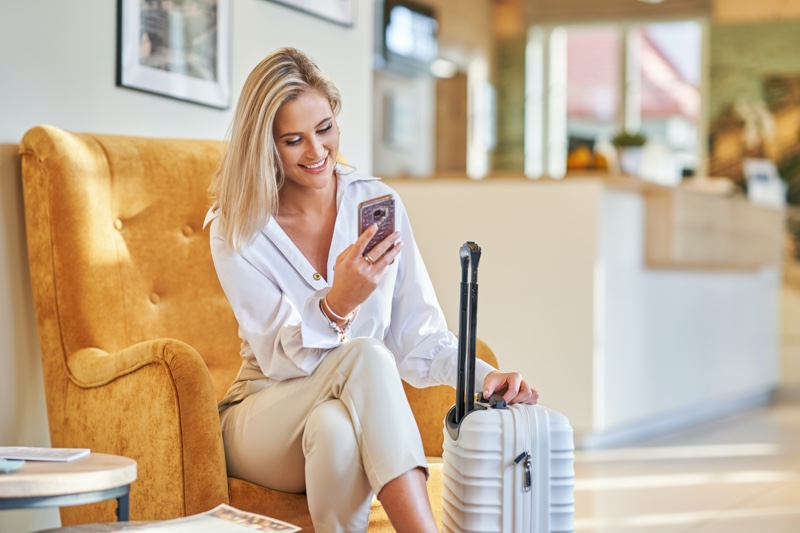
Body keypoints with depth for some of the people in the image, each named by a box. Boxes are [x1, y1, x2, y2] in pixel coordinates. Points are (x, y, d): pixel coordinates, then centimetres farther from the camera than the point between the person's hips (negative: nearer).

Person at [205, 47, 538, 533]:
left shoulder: (377, 203, 1)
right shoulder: (235, 232, -6)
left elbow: (418, 339, 0)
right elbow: (282, 358, -13)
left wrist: (482, 375, -20)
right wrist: (337, 305, -33)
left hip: (359, 416, 2)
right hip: (266, 417, -1)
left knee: (335, 428, -36)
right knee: (367, 357, -33)